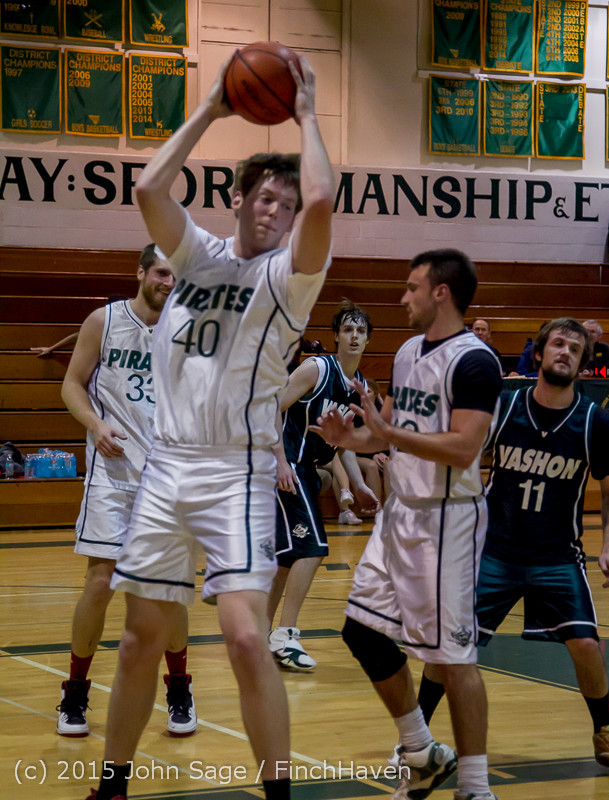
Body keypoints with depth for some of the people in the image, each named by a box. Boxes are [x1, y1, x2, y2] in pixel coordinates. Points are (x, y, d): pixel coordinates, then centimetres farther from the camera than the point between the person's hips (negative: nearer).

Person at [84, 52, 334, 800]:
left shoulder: (288, 275, -3)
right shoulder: (198, 254, 10)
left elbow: (321, 201, -23)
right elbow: (148, 189, -7)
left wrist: (305, 115, -9)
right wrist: (209, 111, -3)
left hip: (236, 475, -4)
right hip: (166, 464, 5)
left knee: (246, 637, -17)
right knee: (141, 637, 12)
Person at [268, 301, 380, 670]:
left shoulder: (360, 386, 10)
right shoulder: (317, 369, -12)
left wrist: (359, 486, 8)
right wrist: (281, 462, -22)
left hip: (308, 469, 9)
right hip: (287, 465, -9)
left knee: (291, 553, 14)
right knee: (311, 547, -15)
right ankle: (285, 636, -12)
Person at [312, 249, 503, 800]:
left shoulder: (473, 361, -15)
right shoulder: (408, 353, 12)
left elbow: (462, 449, -24)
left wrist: (387, 432, -27)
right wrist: (350, 438, 1)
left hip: (446, 520, -9)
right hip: (399, 510, 9)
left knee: (451, 653, -4)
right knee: (364, 630, 10)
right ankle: (423, 756, 25)